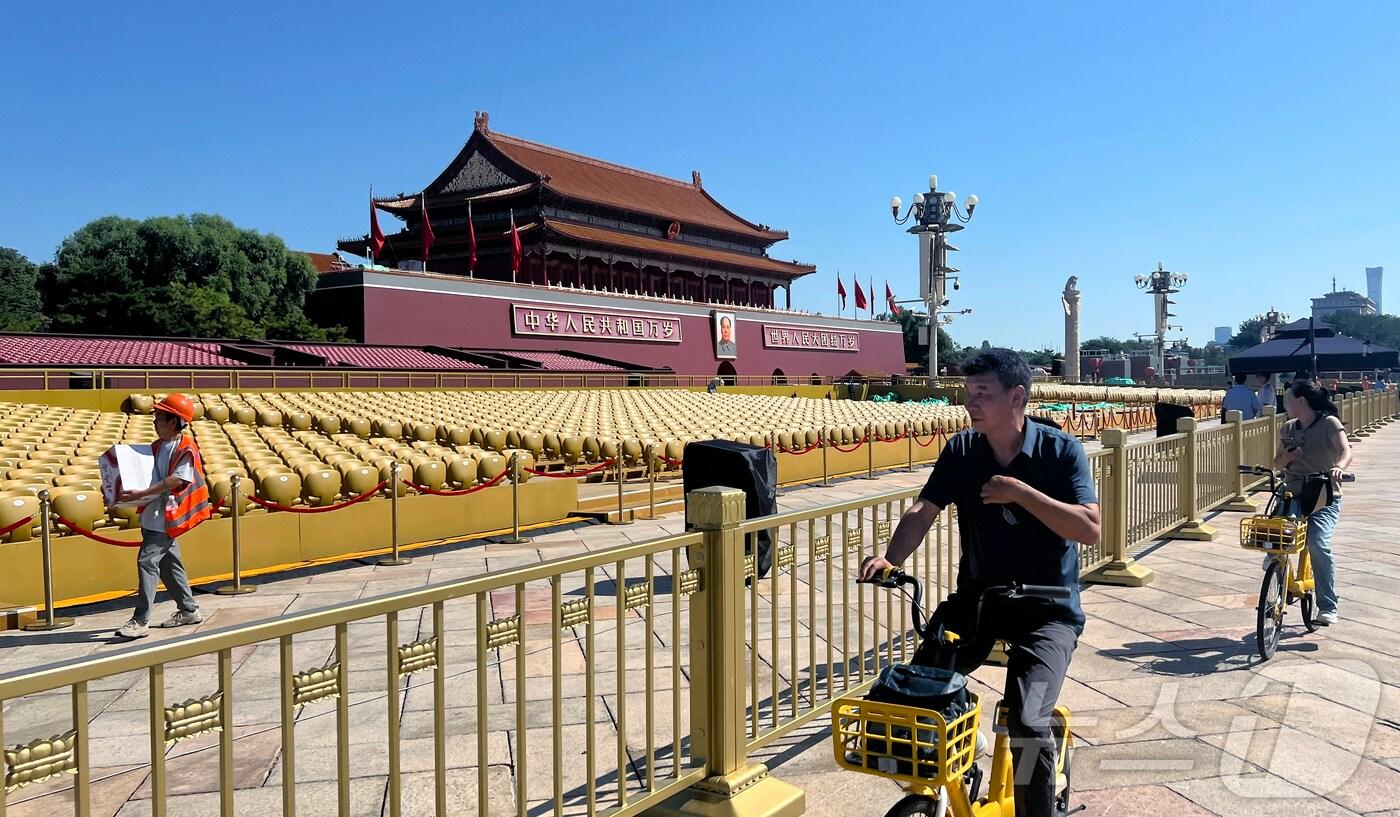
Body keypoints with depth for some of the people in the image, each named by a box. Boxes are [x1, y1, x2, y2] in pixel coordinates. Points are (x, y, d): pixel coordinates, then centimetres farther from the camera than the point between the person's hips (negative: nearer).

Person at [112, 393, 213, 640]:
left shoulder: (186, 450, -14)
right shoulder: (158, 446, 12)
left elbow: (174, 481, -22)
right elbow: (147, 475, 19)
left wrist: (140, 494, -28)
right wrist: (126, 493, 4)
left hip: (165, 515, -9)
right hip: (152, 513, 9)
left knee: (147, 561, -13)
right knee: (169, 563, 15)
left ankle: (140, 621, -10)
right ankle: (189, 610, 26)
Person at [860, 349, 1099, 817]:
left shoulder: (1061, 450, -10)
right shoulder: (961, 451, -1)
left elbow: (1090, 528, -19)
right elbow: (922, 512, -9)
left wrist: (1021, 491, -26)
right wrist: (891, 559, -27)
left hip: (1047, 607, -3)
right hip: (977, 595, 4)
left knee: (1026, 722, -22)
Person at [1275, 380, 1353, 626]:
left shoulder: (1329, 423, -5)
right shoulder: (1289, 428, 10)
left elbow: (1346, 452, -21)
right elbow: (1278, 464, 16)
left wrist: (1338, 467, -44)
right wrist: (1288, 456, -8)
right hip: (1293, 494, 4)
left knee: (1318, 544, -24)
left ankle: (1328, 607, -10)